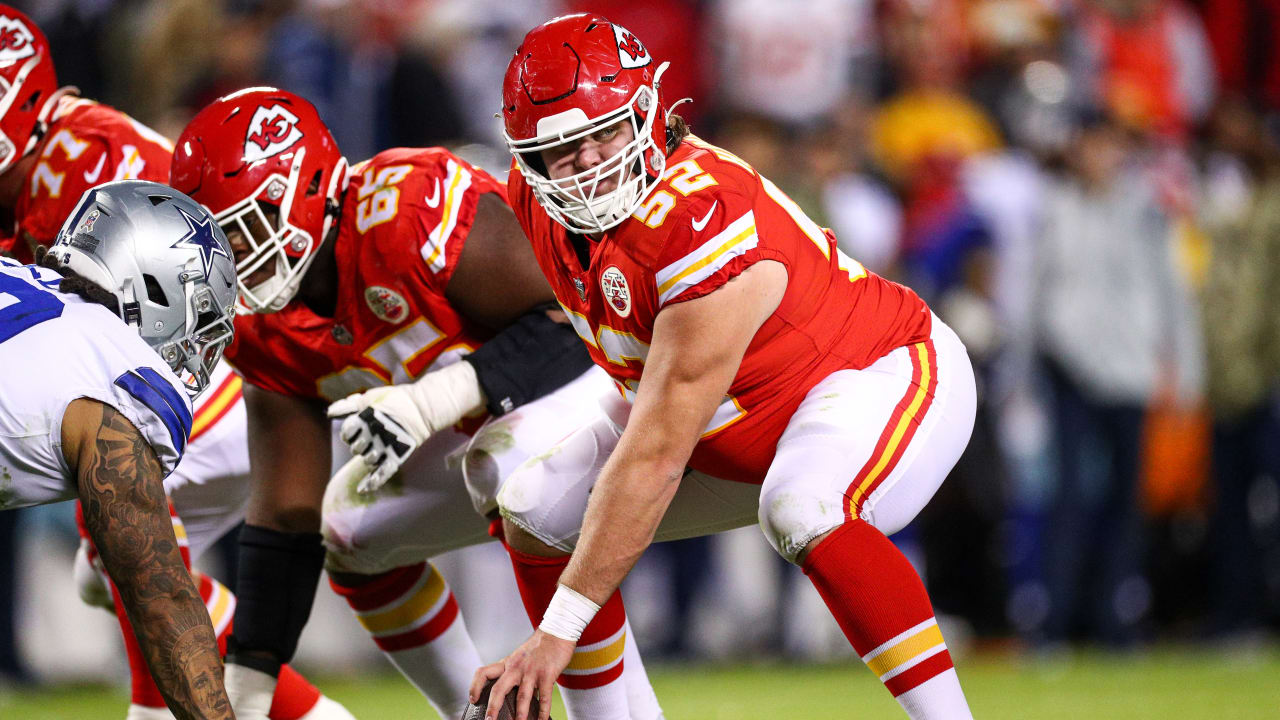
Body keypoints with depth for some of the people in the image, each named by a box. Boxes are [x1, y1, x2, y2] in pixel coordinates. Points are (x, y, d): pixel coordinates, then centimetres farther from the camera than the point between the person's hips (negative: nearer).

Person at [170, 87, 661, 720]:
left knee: (512, 463, -36)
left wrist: (435, 399, -39)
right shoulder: (265, 329, -5)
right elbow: (286, 518, -1)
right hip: (485, 426, 9)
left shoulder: (407, 209, -31)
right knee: (350, 530, 6)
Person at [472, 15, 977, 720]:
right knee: (535, 509, -2)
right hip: (740, 423, 9)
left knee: (802, 514, -40)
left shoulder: (703, 222, -36)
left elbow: (654, 457, -36)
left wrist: (557, 632, -35)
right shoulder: (538, 202, -12)